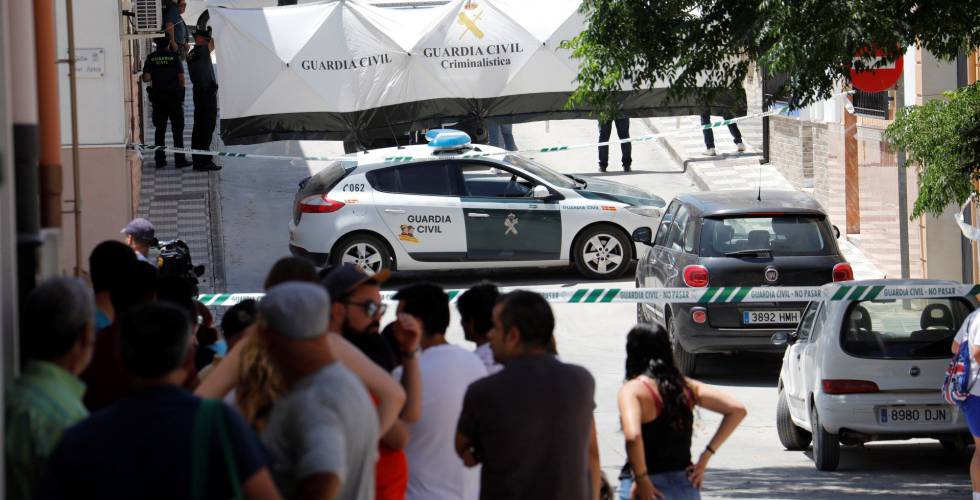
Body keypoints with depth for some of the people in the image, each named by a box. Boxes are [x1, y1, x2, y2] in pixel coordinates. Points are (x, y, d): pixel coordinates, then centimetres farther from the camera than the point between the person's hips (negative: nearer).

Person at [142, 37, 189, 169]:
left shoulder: (151, 57, -1)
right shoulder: (174, 56, -6)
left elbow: (146, 78, -5)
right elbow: (181, 77, -8)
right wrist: (181, 93, 8)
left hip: (157, 98, 2)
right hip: (174, 97, -2)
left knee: (159, 129, 9)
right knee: (177, 129, 3)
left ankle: (160, 159, 7)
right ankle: (179, 159, 0)